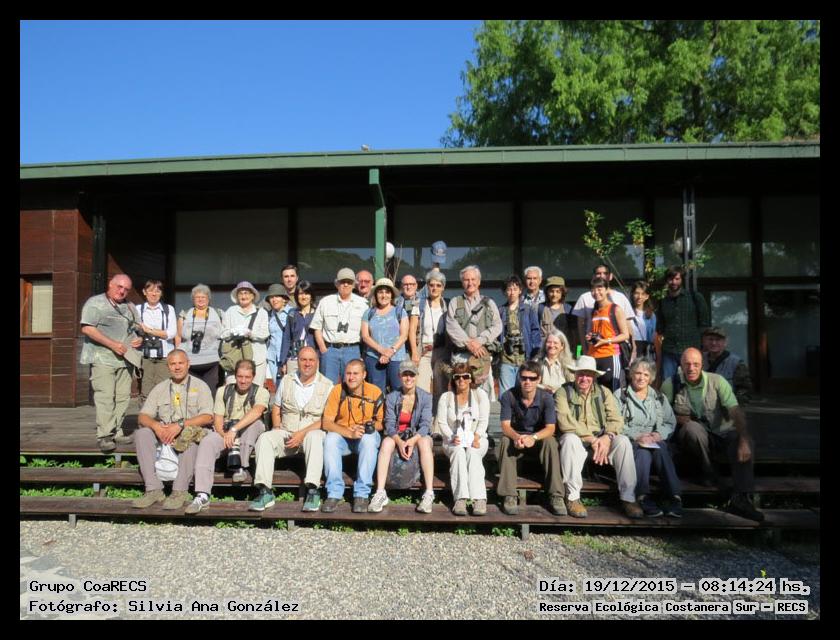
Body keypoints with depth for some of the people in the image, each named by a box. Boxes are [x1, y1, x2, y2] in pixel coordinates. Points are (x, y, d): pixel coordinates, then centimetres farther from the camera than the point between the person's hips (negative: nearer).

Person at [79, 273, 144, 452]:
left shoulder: (130, 307, 18)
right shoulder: (95, 303, -1)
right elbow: (87, 328, -12)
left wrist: (140, 338, 4)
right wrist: (112, 344, -17)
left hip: (125, 358, 6)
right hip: (103, 358, -6)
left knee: (123, 396, 4)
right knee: (105, 396, -10)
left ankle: (116, 432, 14)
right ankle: (104, 436, -7)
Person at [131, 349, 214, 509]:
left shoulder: (200, 386, 5)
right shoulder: (159, 388, 16)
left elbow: (208, 417, -8)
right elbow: (142, 417, 8)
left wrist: (180, 425, -21)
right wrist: (156, 426, -15)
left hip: (191, 431, -4)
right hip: (163, 435, 4)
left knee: (190, 434, -35)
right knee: (142, 433, -21)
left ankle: (180, 492, -34)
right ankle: (154, 490, -25)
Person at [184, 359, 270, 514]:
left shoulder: (261, 391, -1)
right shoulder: (223, 391, 9)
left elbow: (257, 411, -22)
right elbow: (218, 419, 2)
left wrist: (234, 429, -33)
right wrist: (225, 435, -20)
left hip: (250, 436, -2)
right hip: (225, 433, 2)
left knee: (255, 422, -32)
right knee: (206, 443, -27)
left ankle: (241, 467, -22)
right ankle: (202, 496, -33)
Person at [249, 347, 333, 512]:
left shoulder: (326, 385, 1)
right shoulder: (286, 380, 12)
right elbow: (276, 409, 18)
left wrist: (303, 433, -17)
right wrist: (277, 429, -1)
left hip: (312, 432, -3)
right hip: (286, 433, 3)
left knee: (315, 437, -36)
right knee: (265, 438, -24)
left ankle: (312, 491, -40)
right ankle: (264, 491, -28)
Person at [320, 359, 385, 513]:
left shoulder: (375, 392, -8)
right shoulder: (337, 391, -8)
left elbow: (382, 422, 1)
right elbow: (326, 423, -13)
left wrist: (373, 426, -23)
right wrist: (350, 433, -26)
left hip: (366, 436, -1)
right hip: (342, 435, 1)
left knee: (369, 440, -34)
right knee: (330, 439, -31)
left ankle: (362, 494, -27)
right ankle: (334, 493, -25)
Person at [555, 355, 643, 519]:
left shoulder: (604, 392, 9)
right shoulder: (563, 392, -3)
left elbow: (616, 419, -1)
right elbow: (565, 422, -16)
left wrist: (607, 437, -22)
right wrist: (592, 439, -22)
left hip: (602, 439, 3)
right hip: (576, 439, -3)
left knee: (623, 441, -24)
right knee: (570, 439, -36)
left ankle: (628, 498, -16)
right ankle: (572, 498, -26)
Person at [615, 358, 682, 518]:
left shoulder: (659, 397, 24)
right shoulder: (620, 396, 13)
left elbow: (671, 422, 13)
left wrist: (659, 434, -8)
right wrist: (636, 436, -14)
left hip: (656, 440, 2)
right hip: (631, 441, -2)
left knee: (660, 450, -33)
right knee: (643, 452, -36)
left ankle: (674, 497, -42)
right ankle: (643, 497, -45)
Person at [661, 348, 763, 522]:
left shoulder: (717, 381, -8)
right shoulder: (671, 385, -6)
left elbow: (736, 412, -16)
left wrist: (743, 440, -29)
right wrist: (678, 419, -15)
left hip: (721, 433, 1)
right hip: (690, 437, -1)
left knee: (746, 446, -27)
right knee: (693, 427, -35)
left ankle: (740, 498, -31)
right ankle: (708, 473, -14)